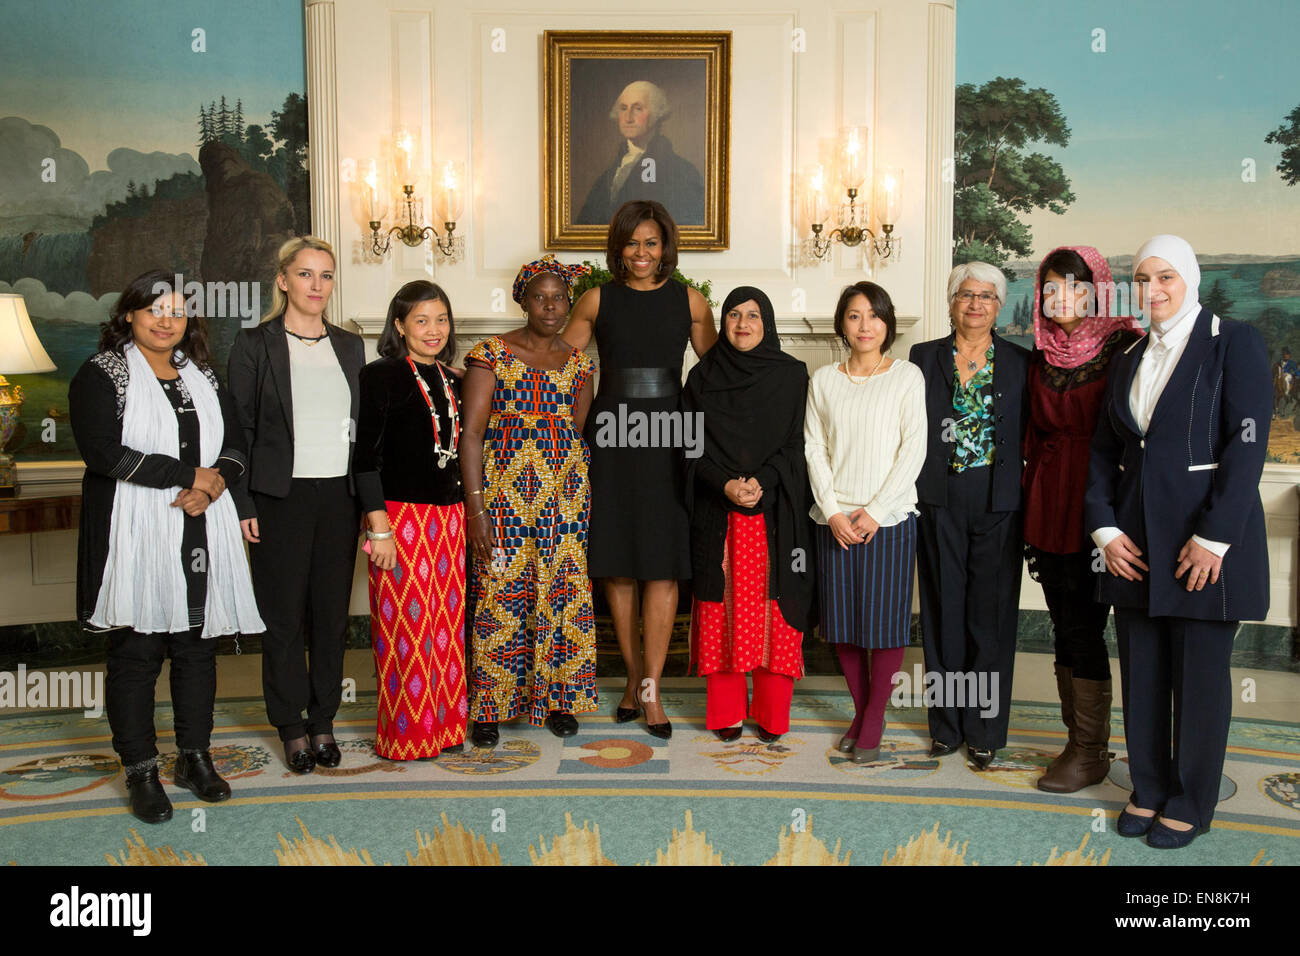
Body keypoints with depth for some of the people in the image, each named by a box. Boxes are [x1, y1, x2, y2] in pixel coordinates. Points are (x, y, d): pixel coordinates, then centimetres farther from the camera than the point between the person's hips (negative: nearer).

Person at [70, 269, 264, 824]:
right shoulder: (102, 374, -1)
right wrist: (190, 474, -12)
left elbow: (236, 445, 12)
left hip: (202, 530, 5)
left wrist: (212, 487, -10)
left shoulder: (201, 376, 15)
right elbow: (103, 452, -14)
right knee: (136, 652, -1)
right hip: (134, 536, -5)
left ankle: (195, 758, 22)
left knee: (197, 646, 9)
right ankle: (141, 772, 12)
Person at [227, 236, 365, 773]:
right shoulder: (255, 345, 0)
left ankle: (323, 720, 21)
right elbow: (238, 429, -2)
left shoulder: (349, 347, 12)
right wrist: (242, 505, -8)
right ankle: (292, 727, 16)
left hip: (339, 497, 4)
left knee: (333, 611, 7)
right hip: (280, 499, -3)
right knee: (284, 615, 3)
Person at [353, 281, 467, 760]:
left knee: (446, 625, 9)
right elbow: (365, 456, -10)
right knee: (404, 626, -2)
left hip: (449, 516, 6)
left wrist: (462, 514, 15)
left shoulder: (450, 382, 15)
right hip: (400, 515, -6)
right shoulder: (382, 376, -5)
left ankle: (444, 727, 20)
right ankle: (406, 734, 9)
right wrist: (379, 528, -14)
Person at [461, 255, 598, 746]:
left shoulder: (578, 362, 12)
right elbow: (471, 433, -6)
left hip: (567, 496, 4)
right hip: (507, 492, -4)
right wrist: (475, 507, -13)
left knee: (564, 593, 6)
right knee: (501, 594, -3)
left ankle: (558, 699, 19)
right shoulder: (492, 354, -1)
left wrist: (588, 500, 9)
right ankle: (490, 707, 9)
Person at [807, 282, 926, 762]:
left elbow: (913, 449, -5)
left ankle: (874, 721, 14)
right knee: (843, 621, 8)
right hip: (835, 518, 3)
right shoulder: (824, 380, 9)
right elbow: (814, 448, 5)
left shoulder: (907, 377, 1)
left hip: (889, 518, -2)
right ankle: (860, 712, 24)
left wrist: (875, 512, -11)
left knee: (885, 621, 0)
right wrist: (833, 511, -7)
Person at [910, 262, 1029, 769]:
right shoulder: (924, 357, 8)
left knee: (992, 612, 3)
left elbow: (1028, 435, 6)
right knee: (944, 610, 6)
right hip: (939, 502, 0)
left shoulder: (1020, 362, 8)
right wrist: (912, 493, -2)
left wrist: (1025, 498, -3)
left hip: (997, 503, 0)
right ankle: (947, 723, 18)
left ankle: (985, 729, 14)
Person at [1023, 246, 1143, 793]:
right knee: (1065, 628, 11)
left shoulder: (1124, 349, -7)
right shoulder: (1040, 358, 10)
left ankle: (1090, 753, 11)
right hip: (1047, 504, 6)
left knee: (1083, 628, -3)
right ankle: (1079, 741, 23)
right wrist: (1028, 506, 11)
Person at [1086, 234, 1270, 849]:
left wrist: (1213, 538, -18)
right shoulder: (1128, 361, 13)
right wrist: (1105, 528, -1)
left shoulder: (1234, 343, -5)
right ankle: (1148, 790, 26)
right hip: (1135, 542, 5)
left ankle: (1190, 805, 20)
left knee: (1200, 678, 5)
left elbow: (1247, 445, -12)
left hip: (1207, 540, -5)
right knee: (1141, 673, 11)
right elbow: (1103, 451, 12)